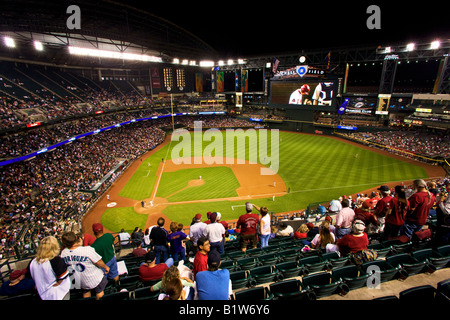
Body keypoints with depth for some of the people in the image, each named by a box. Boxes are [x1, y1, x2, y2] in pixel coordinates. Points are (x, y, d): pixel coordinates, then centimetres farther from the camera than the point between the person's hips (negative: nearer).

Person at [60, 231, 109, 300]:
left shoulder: (63, 253, -22)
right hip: (94, 279, -5)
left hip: (80, 281, 5)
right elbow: (99, 263, -24)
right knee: (99, 292, 24)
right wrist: (106, 267, -2)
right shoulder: (88, 250, -37)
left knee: (86, 293, 33)